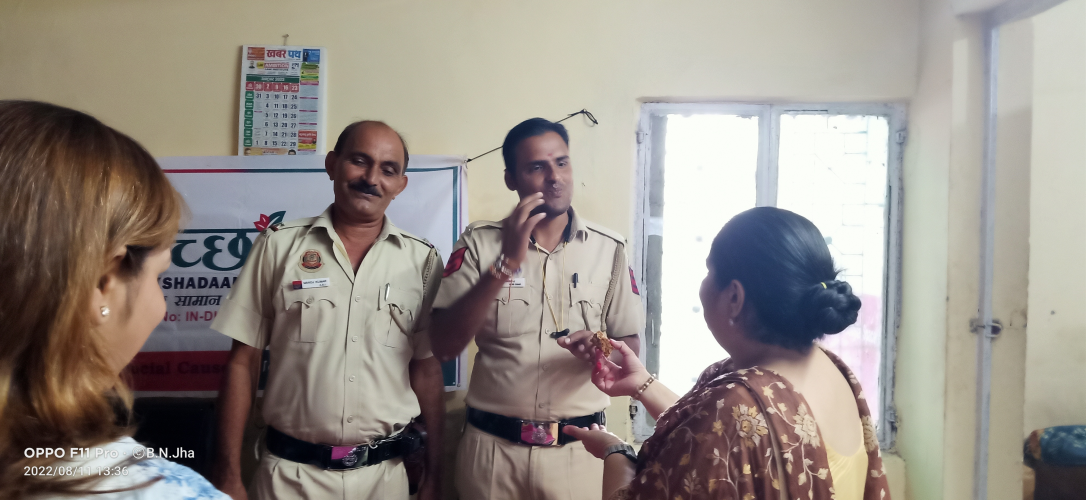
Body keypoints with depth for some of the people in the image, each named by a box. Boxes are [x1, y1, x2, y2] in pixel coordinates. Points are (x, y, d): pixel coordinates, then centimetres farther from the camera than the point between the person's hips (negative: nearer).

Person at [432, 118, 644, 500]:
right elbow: (444, 346, -12)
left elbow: (630, 347, 4)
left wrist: (600, 349, -18)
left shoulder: (609, 248, -1)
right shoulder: (480, 242, -4)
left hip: (578, 448, 1)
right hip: (492, 447, 0)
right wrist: (506, 263, -21)